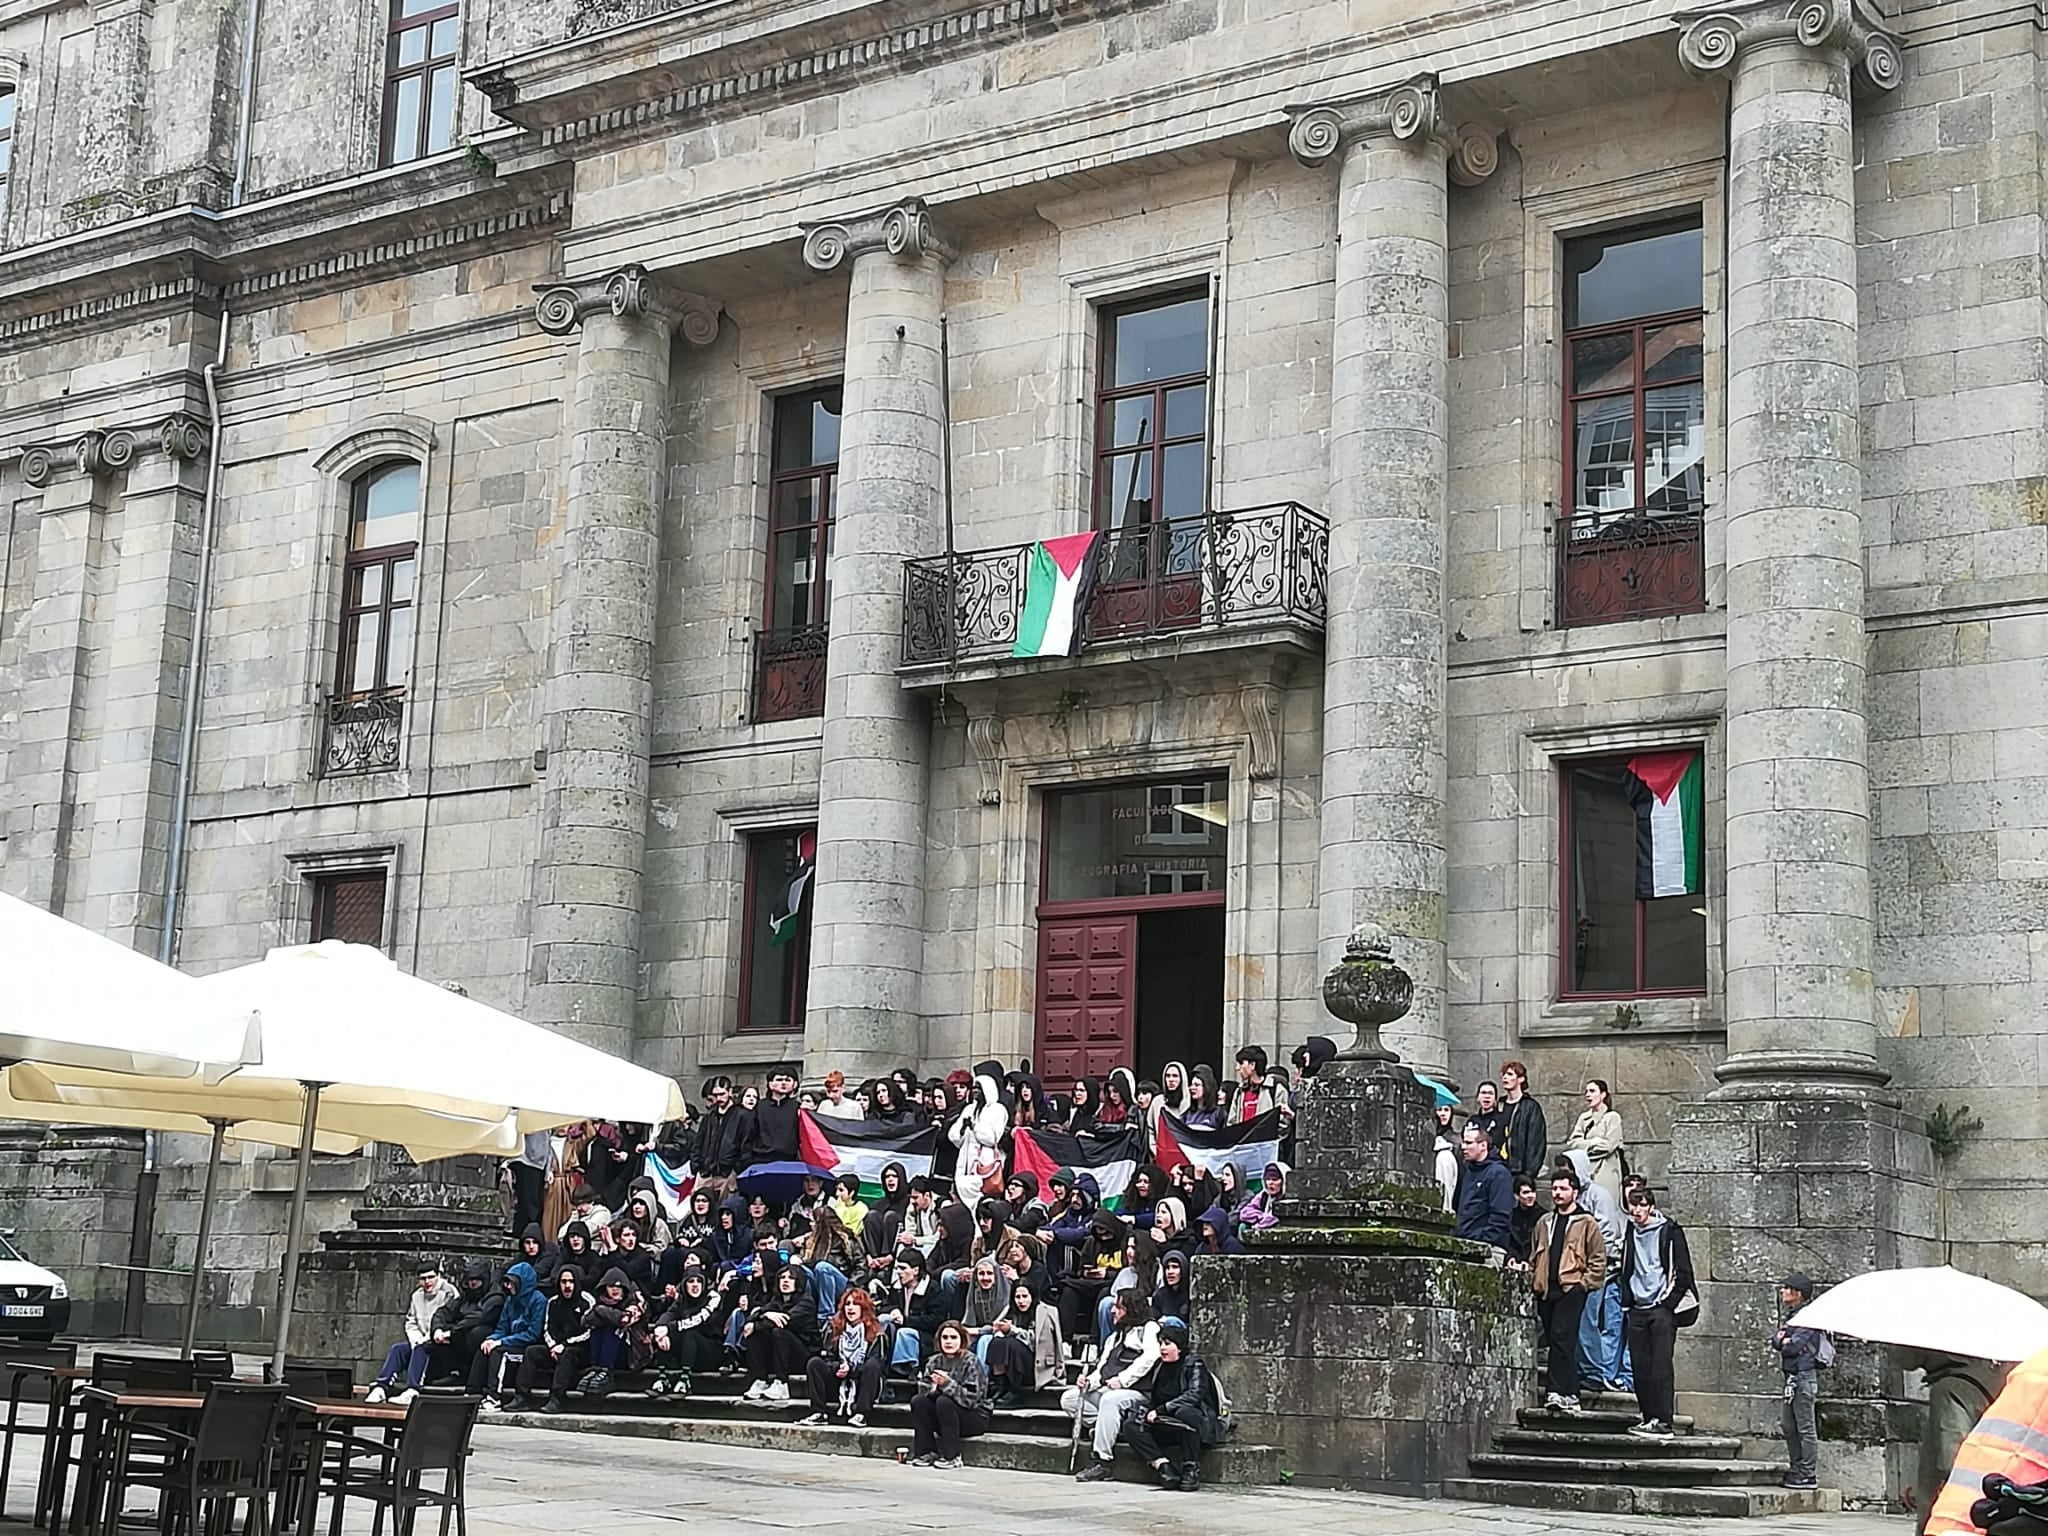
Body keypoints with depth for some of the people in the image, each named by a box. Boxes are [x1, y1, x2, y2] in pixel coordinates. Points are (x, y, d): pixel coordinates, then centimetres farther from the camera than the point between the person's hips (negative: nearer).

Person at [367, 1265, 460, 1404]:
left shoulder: (449, 1292, -8)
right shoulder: (417, 1296, 15)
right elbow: (410, 1323, 15)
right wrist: (416, 1339, -6)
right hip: (420, 1341, 7)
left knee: (422, 1349, -33)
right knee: (398, 1348, -14)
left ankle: (412, 1391, -47)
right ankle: (380, 1387, -25)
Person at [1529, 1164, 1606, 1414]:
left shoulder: (1586, 1222, 2)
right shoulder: (1544, 1222, 19)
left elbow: (1599, 1259, -1)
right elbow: (1534, 1257, 26)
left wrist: (1584, 1284, -8)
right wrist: (1533, 1281, 14)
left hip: (1571, 1290, -6)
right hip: (1546, 1291, 6)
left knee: (1562, 1338, -17)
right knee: (1555, 1341, 7)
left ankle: (1560, 1392, -22)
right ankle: (1570, 1396, 13)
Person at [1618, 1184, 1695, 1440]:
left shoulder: (1669, 1231, -4)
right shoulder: (1631, 1232, 13)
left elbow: (1683, 1272, -4)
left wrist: (1669, 1303, -9)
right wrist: (1627, 1299, 13)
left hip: (1662, 1307, -6)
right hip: (1637, 1308, 6)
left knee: (1660, 1368, -10)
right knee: (1640, 1368, 4)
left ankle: (1664, 1423, -11)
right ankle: (1650, 1418, 11)